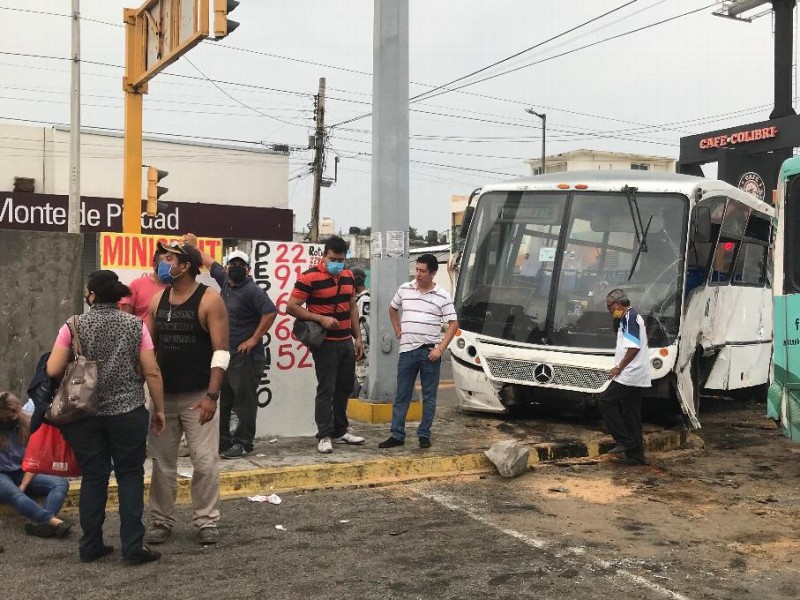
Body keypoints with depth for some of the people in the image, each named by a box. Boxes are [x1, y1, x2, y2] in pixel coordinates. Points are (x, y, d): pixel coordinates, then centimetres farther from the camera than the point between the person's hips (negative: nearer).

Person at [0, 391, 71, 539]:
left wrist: (23, 486, -11)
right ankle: (54, 521, -50)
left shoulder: (28, 426, 1)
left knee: (61, 483, -20)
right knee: (13, 494, -38)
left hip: (22, 474, 4)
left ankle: (42, 522, -45)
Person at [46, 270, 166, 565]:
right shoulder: (136, 325, -3)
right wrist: (159, 409, 3)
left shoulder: (74, 326, -3)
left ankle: (91, 546, 18)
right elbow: (152, 372, -6)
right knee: (130, 475, 8)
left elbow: (52, 370, -6)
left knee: (92, 477, 11)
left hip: (84, 414, 1)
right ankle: (133, 547, 7)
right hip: (127, 413, -1)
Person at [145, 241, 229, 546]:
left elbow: (221, 351, -12)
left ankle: (206, 521, 12)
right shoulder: (158, 300, 7)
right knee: (162, 462, 10)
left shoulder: (209, 300, -9)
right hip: (163, 395, 5)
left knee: (205, 462, -1)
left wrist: (211, 395, -18)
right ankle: (161, 521, 22)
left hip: (198, 396, -5)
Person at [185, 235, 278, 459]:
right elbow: (211, 264, 29)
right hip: (225, 354, 9)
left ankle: (243, 443, 7)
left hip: (246, 357, -8)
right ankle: (222, 441, 23)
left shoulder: (251, 290, -13)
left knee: (244, 402, -2)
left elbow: (270, 312, -23)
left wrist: (254, 339, -19)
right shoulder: (226, 281, 10)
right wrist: (194, 247, 39)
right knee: (222, 401, 13)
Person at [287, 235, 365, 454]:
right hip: (325, 343, -7)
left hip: (346, 342, 7)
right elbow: (291, 307, -15)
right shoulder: (309, 277, -13)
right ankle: (324, 436, 4)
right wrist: (321, 318, -22)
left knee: (345, 388, 14)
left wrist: (358, 337, 12)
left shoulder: (348, 276, 9)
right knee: (326, 390, -4)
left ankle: (340, 431, 26)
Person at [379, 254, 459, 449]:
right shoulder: (404, 289, 5)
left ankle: (424, 435, 15)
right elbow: (392, 309, 24)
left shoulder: (442, 296, -4)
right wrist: (397, 329, 13)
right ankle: (397, 435, 12)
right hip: (407, 351, 2)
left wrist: (440, 348, -12)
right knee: (401, 395, 6)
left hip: (430, 352, -2)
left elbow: (453, 324, -4)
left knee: (429, 396, 6)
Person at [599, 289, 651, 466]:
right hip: (637, 377, 10)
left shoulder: (630, 318, -12)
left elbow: (634, 347, -21)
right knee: (631, 414, 9)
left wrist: (619, 367, -15)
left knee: (605, 402, -7)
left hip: (629, 375, -10)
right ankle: (636, 454, 11)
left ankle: (625, 442, -7)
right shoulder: (632, 317, 21)